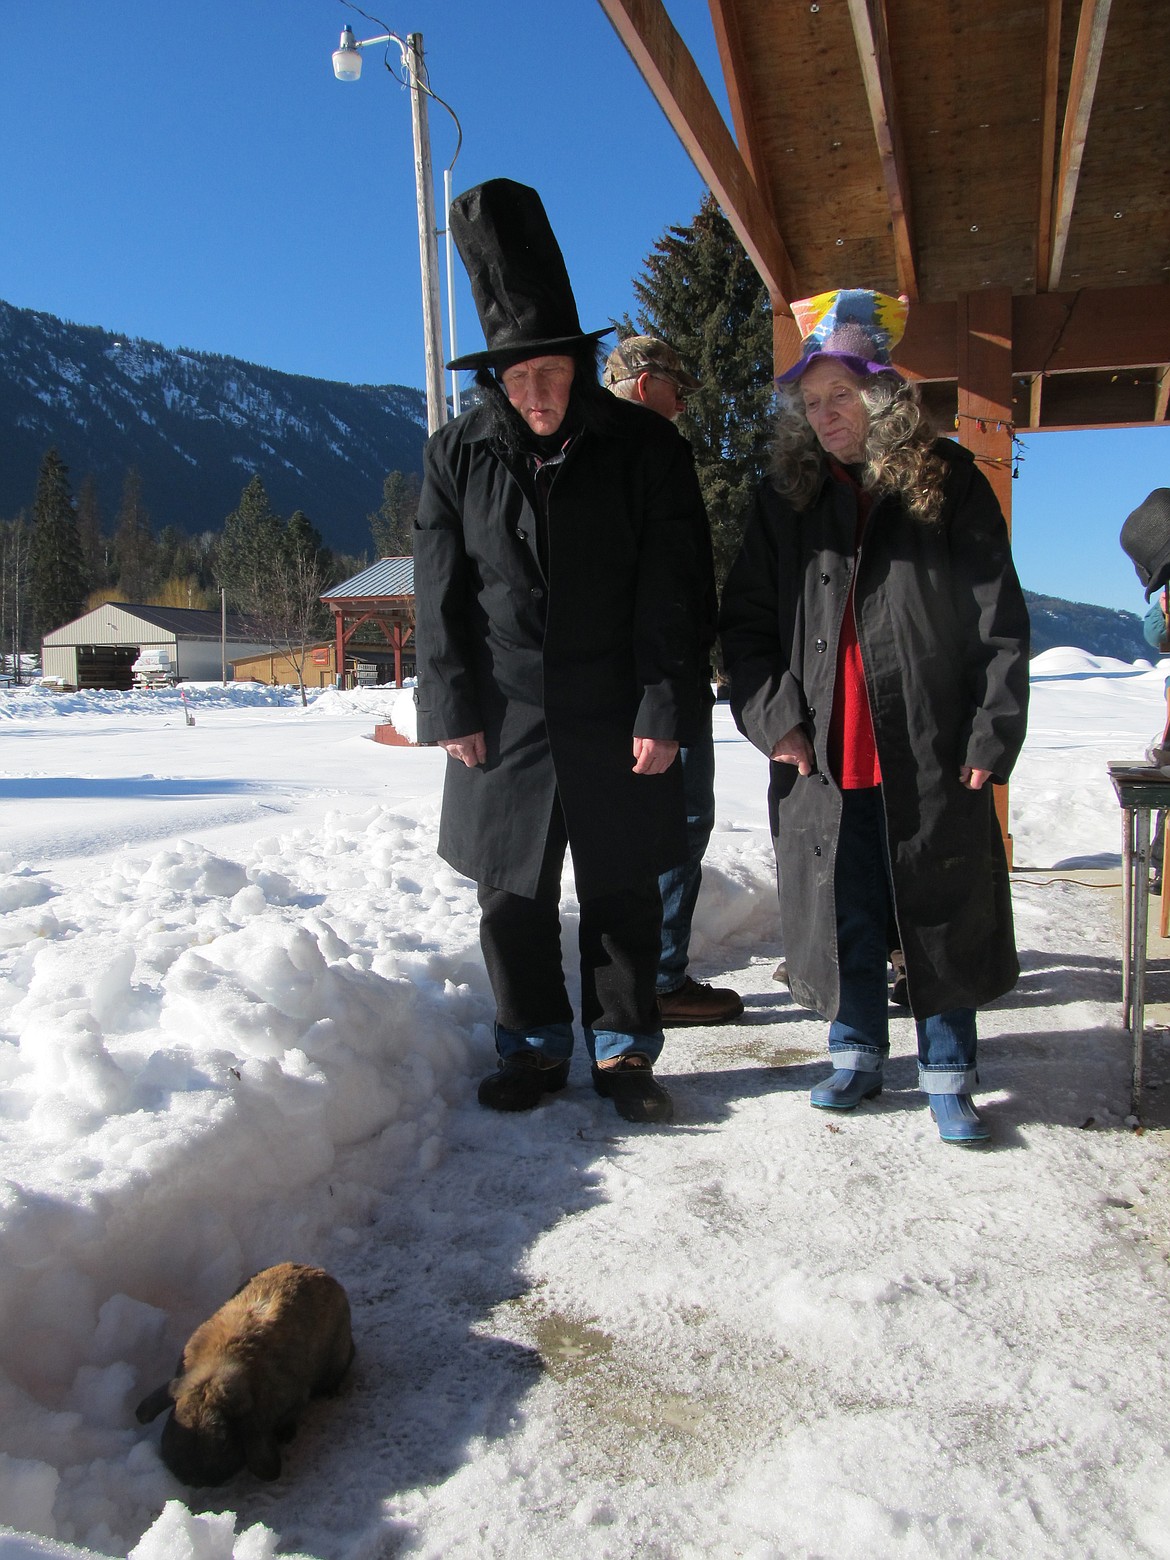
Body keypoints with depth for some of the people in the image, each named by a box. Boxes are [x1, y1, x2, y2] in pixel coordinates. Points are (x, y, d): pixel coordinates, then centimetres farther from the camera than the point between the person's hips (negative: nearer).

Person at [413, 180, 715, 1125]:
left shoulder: (645, 447, -1)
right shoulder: (458, 456, 4)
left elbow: (674, 593, -4)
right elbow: (441, 593, 5)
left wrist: (665, 712, -10)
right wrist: (451, 708, -2)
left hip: (621, 725, -1)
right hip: (504, 723, 2)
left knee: (625, 896, 8)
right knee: (513, 896, 9)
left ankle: (624, 1050, 25)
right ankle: (534, 1048, 28)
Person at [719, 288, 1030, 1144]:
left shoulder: (947, 481, 2)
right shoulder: (787, 495, 9)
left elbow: (999, 617, -1)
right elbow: (747, 618, 8)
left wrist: (993, 736, -7)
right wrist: (772, 716, -5)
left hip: (932, 752, -2)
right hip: (822, 755, 2)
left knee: (943, 912, 6)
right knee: (842, 913, 10)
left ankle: (948, 1076, 22)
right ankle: (858, 1055, 29)